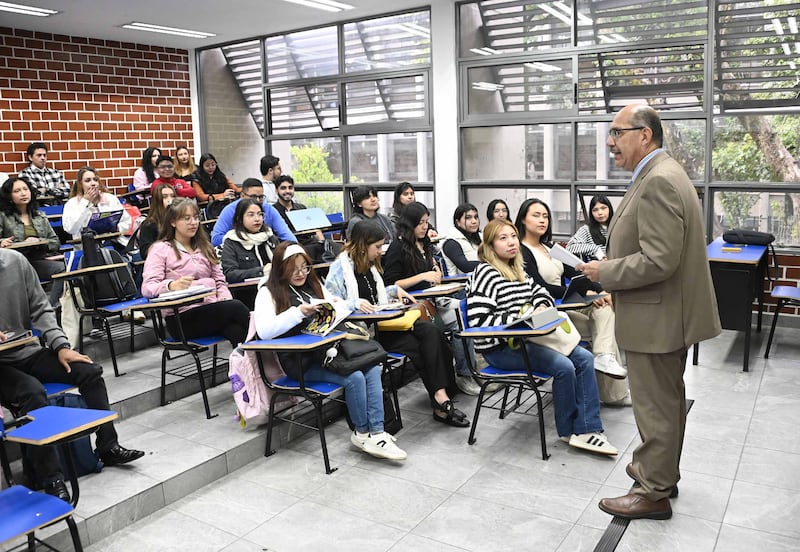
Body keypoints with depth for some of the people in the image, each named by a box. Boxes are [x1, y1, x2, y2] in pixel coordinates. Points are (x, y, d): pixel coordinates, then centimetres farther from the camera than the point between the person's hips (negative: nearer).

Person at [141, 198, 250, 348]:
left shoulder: (204, 247, 25)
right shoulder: (160, 249, 5)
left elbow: (219, 281, 22)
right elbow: (147, 288, -7)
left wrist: (225, 299, -1)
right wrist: (171, 285, -29)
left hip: (212, 310, 5)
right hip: (182, 319, -5)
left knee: (237, 329, -31)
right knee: (236, 307, -29)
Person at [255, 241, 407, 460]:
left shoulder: (313, 284, 18)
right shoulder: (269, 292, -2)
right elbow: (263, 331, -17)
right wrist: (299, 312, -24)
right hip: (300, 360, -6)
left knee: (373, 370, -19)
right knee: (354, 377, -25)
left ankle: (376, 433, -17)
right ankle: (361, 433, -4)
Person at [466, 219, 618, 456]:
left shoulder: (518, 271, 14)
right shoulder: (485, 274, -12)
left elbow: (540, 292, 24)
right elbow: (479, 321, -21)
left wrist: (542, 307, 0)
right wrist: (520, 319, -22)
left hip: (525, 339, 9)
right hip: (500, 348, -9)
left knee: (584, 357, -5)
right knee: (564, 366, -23)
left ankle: (587, 430, -8)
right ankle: (569, 431, 1)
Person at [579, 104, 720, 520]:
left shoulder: (658, 181, -23)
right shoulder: (661, 175, 11)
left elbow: (659, 261, -29)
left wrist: (606, 272, -17)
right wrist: (611, 270, 11)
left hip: (656, 316, -11)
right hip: (670, 312, 11)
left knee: (655, 405, 3)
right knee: (667, 399, 22)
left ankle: (654, 492, 18)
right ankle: (662, 471, 39)